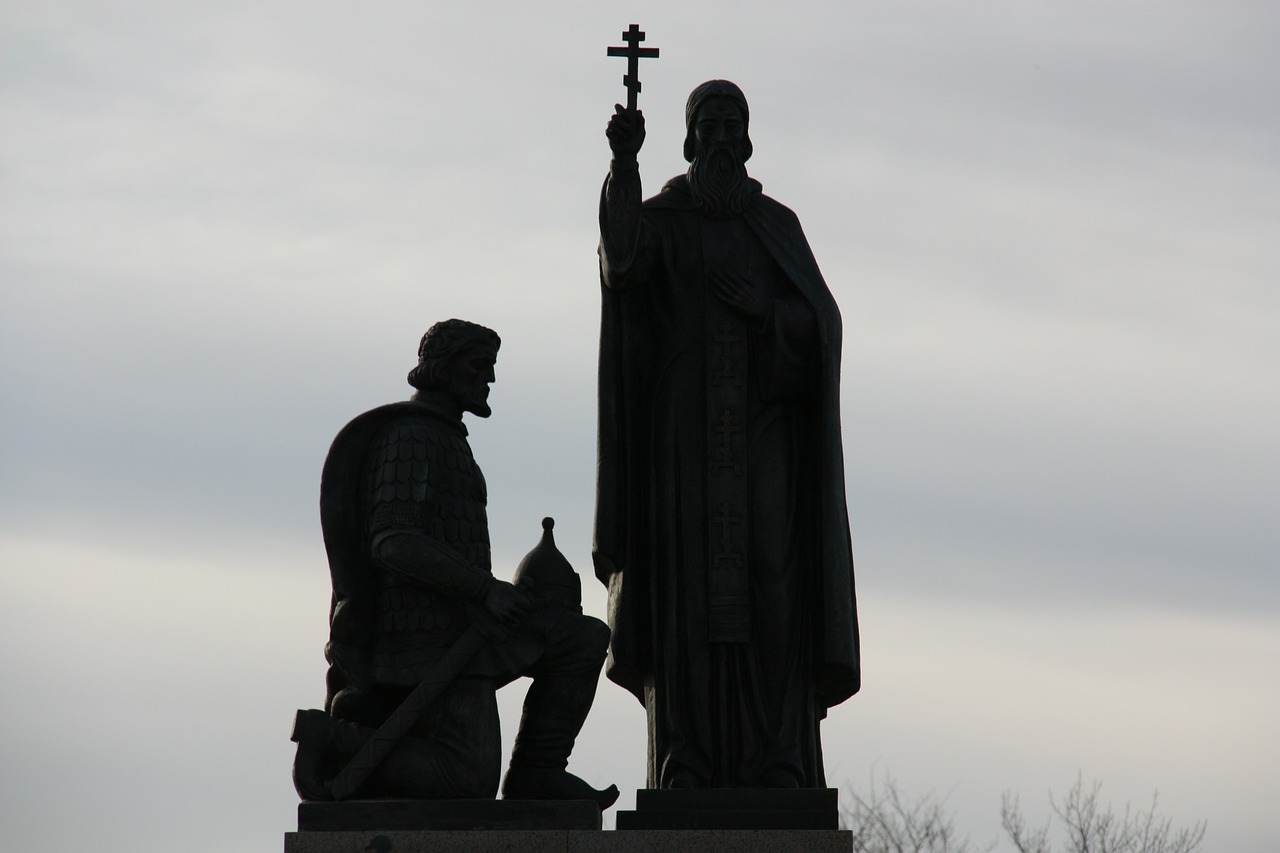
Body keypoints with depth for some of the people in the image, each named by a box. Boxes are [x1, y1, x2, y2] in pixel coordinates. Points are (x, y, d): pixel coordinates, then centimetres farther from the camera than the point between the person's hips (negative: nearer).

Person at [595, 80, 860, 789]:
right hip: (684, 442, -1)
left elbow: (822, 322, 3)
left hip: (762, 445, 1)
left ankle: (774, 798, -6)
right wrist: (624, 163, -29)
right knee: (687, 606, -7)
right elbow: (622, 263, -18)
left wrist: (759, 308, -17)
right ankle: (686, 798, -7)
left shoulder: (777, 226, 12)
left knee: (767, 597, -6)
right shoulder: (659, 219, 6)